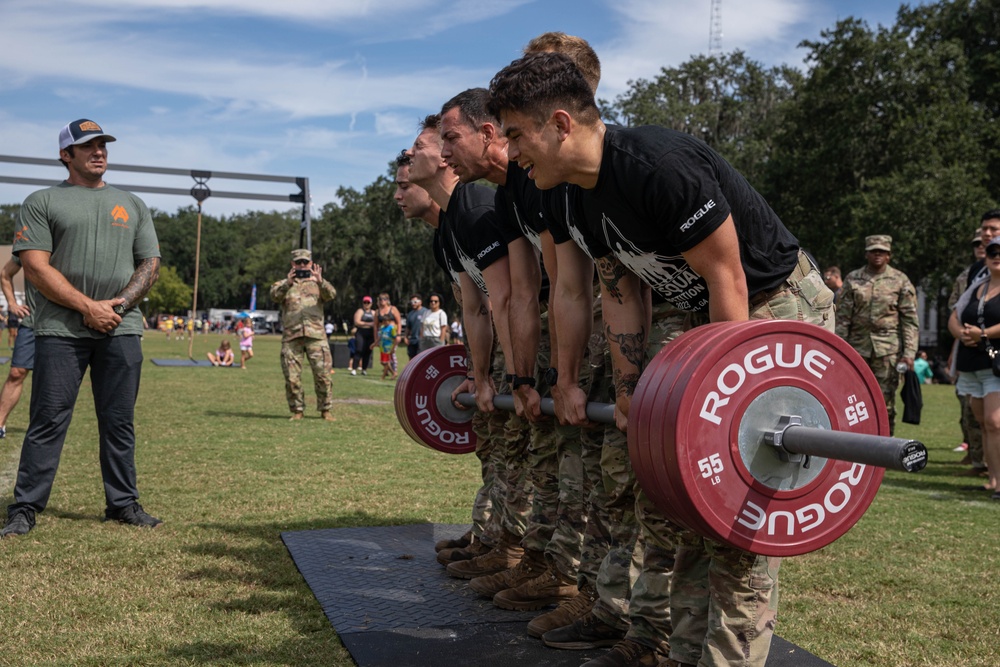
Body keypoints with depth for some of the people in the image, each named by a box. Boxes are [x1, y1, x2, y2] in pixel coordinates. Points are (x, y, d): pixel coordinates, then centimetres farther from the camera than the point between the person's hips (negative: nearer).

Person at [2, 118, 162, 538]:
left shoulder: (131, 204, 18)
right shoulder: (42, 202, 6)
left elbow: (150, 264, 12)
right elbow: (35, 267, -4)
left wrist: (116, 306, -5)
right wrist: (88, 307, -13)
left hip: (121, 330, 3)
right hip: (60, 330, -3)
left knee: (119, 422, 6)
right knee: (48, 421, -3)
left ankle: (123, 504, 13)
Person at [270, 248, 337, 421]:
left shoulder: (317, 283, 16)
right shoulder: (284, 284, 16)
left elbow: (331, 295, -4)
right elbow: (274, 296, -5)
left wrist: (320, 281, -24)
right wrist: (287, 284, -24)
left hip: (316, 336, -1)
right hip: (291, 337, 1)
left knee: (322, 374, -4)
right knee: (292, 377, 1)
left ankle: (326, 409, 7)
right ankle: (297, 410, 12)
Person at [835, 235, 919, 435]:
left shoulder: (901, 281, 4)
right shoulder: (852, 280, 7)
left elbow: (910, 320, 2)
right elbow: (842, 317, 6)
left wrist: (909, 353, -6)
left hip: (888, 350, -1)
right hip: (857, 348, 1)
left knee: (886, 403, 0)